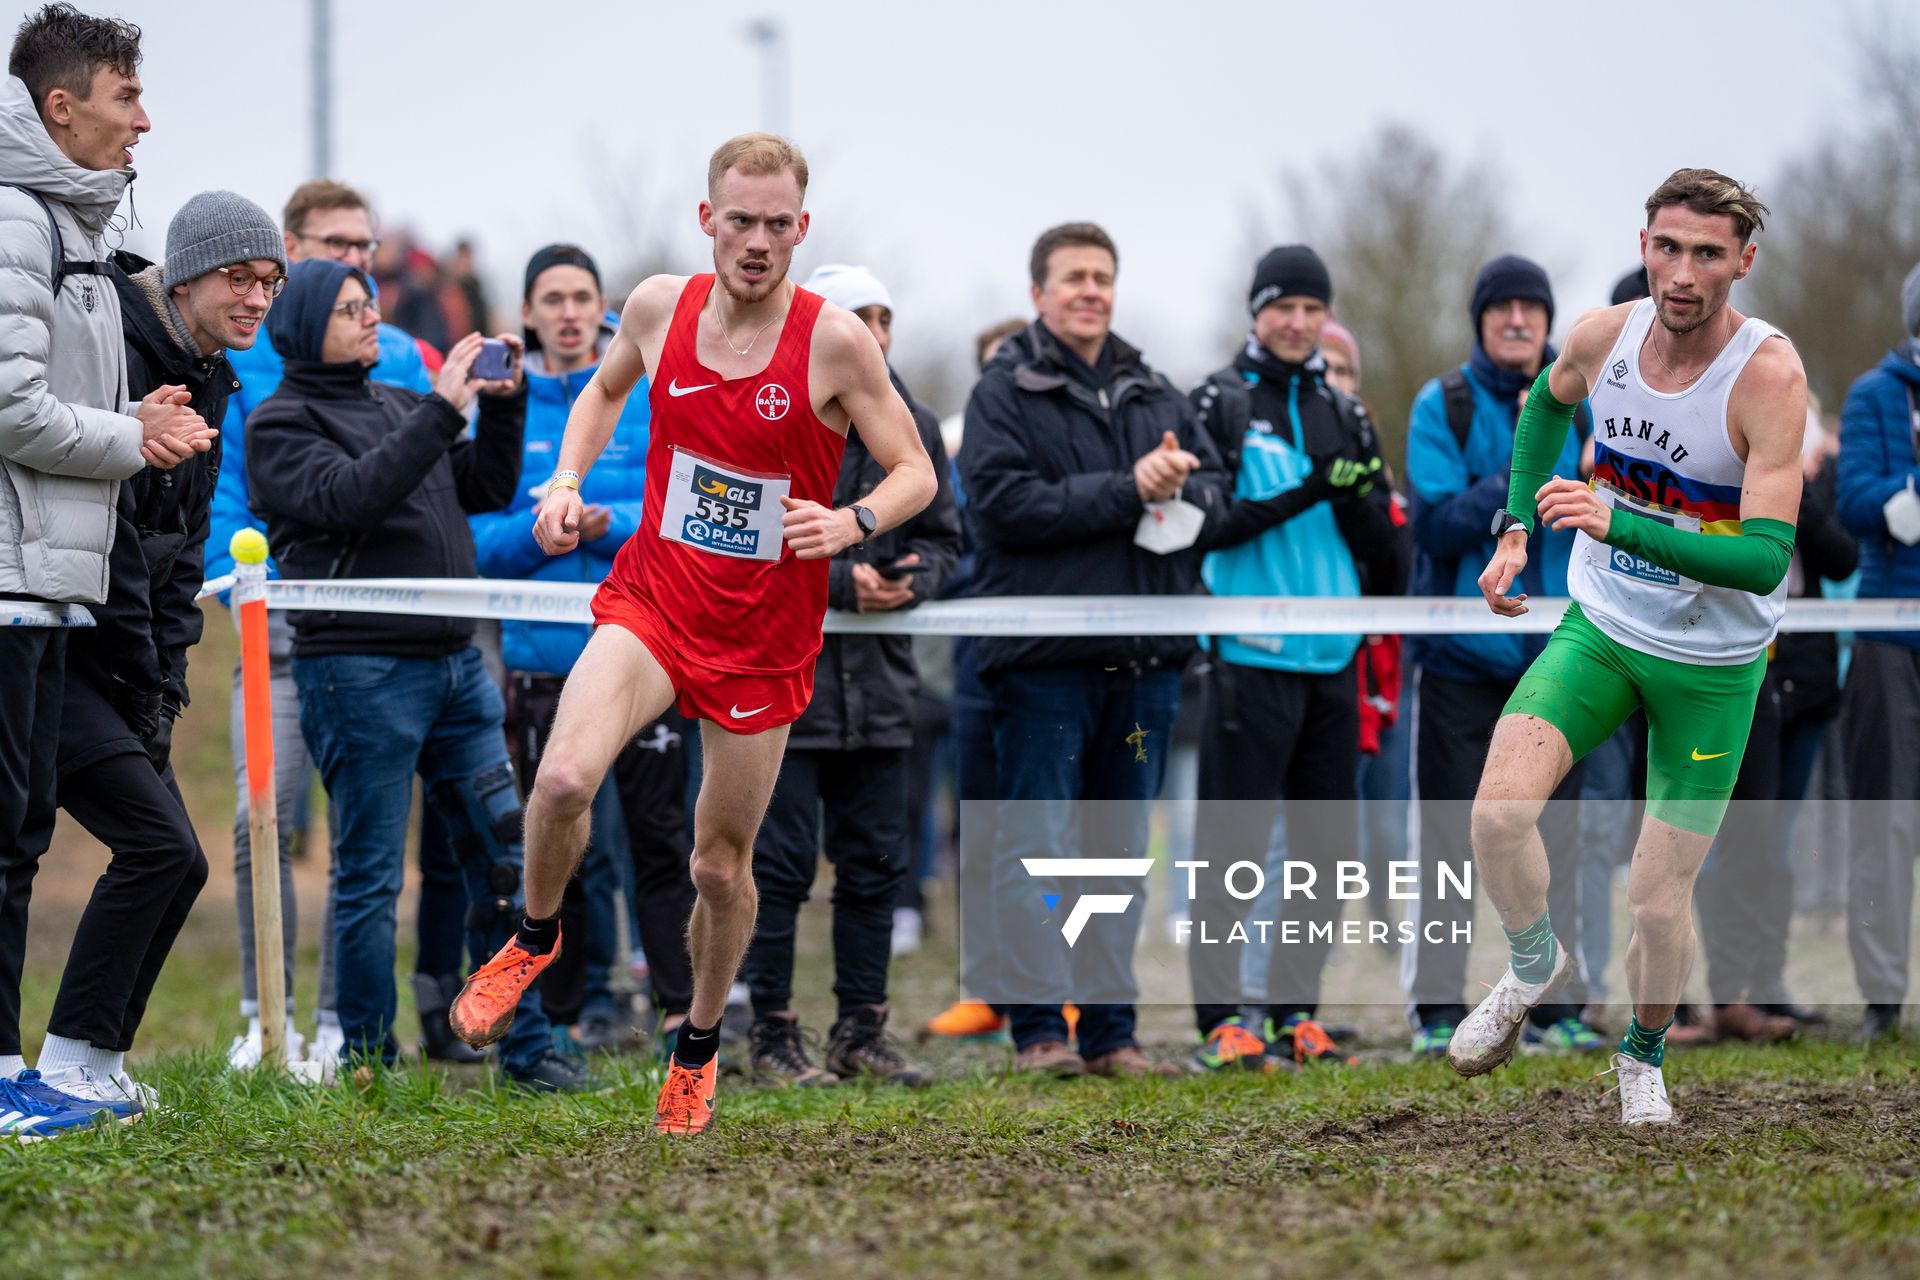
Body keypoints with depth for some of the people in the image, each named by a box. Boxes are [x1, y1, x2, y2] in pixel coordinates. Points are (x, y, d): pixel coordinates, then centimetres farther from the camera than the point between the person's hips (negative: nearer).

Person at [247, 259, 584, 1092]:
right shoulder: (282, 423, -2)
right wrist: (442, 410, -20)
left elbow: (487, 489, 19)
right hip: (358, 670, -7)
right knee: (370, 880, -2)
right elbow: (351, 497, -19)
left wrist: (505, 404, 5)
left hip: (454, 660, 7)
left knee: (504, 858, 5)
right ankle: (367, 1060, 6)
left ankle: (527, 1049, 11)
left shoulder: (398, 404, 19)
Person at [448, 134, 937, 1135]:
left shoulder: (835, 342, -13)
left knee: (722, 865, 8)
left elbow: (916, 474, -6)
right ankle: (536, 937, 5)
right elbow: (605, 390, 19)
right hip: (651, 600, 1)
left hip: (764, 638, -1)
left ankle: (699, 1044, 35)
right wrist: (568, 476, 2)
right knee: (564, 778, -25)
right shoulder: (659, 306, -3)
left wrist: (852, 522, -26)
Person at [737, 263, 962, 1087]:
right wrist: (839, 582, -18)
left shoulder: (913, 428, 11)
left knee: (876, 862, 9)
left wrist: (909, 581, -6)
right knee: (780, 862, -3)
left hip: (880, 680, 6)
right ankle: (772, 1035, 4)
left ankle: (861, 1033, 17)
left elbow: (941, 538, 16)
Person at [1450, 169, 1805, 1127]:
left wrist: (1618, 525, -41)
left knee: (1658, 897, 1)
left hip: (1713, 667, -3)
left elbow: (1767, 557, -32)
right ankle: (1534, 964, 10)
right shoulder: (1602, 338, -9)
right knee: (1499, 809, -20)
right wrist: (1516, 528, 8)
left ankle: (1643, 1056, 31)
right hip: (1598, 628, 3)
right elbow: (1547, 403, 18)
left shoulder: (1769, 378, -24)